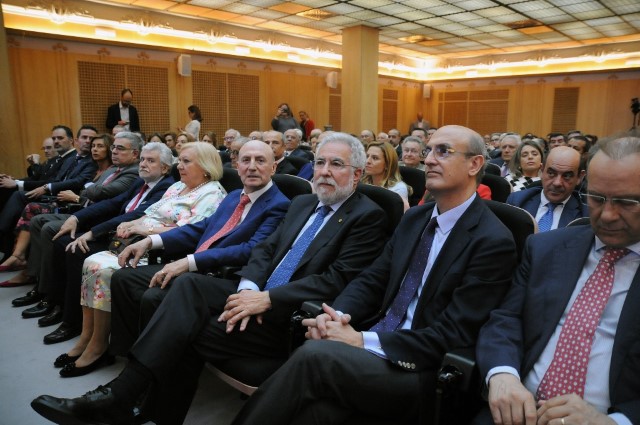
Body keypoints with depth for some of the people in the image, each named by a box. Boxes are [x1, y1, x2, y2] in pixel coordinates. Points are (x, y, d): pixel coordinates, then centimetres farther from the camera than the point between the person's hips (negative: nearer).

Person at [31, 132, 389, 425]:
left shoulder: (368, 216, -7)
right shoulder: (302, 203, 16)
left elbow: (336, 282, -16)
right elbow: (265, 250, 12)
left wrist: (267, 298, -21)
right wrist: (249, 289, -9)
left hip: (290, 318, -6)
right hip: (261, 295, 7)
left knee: (189, 332, -18)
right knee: (189, 285, -17)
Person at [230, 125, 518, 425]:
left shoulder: (493, 242, -11)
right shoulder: (414, 218, 11)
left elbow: (453, 334, -15)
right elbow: (371, 280, 9)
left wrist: (364, 341, -19)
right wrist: (336, 315, -11)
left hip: (420, 372, -5)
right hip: (373, 346, 5)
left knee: (314, 355, -27)